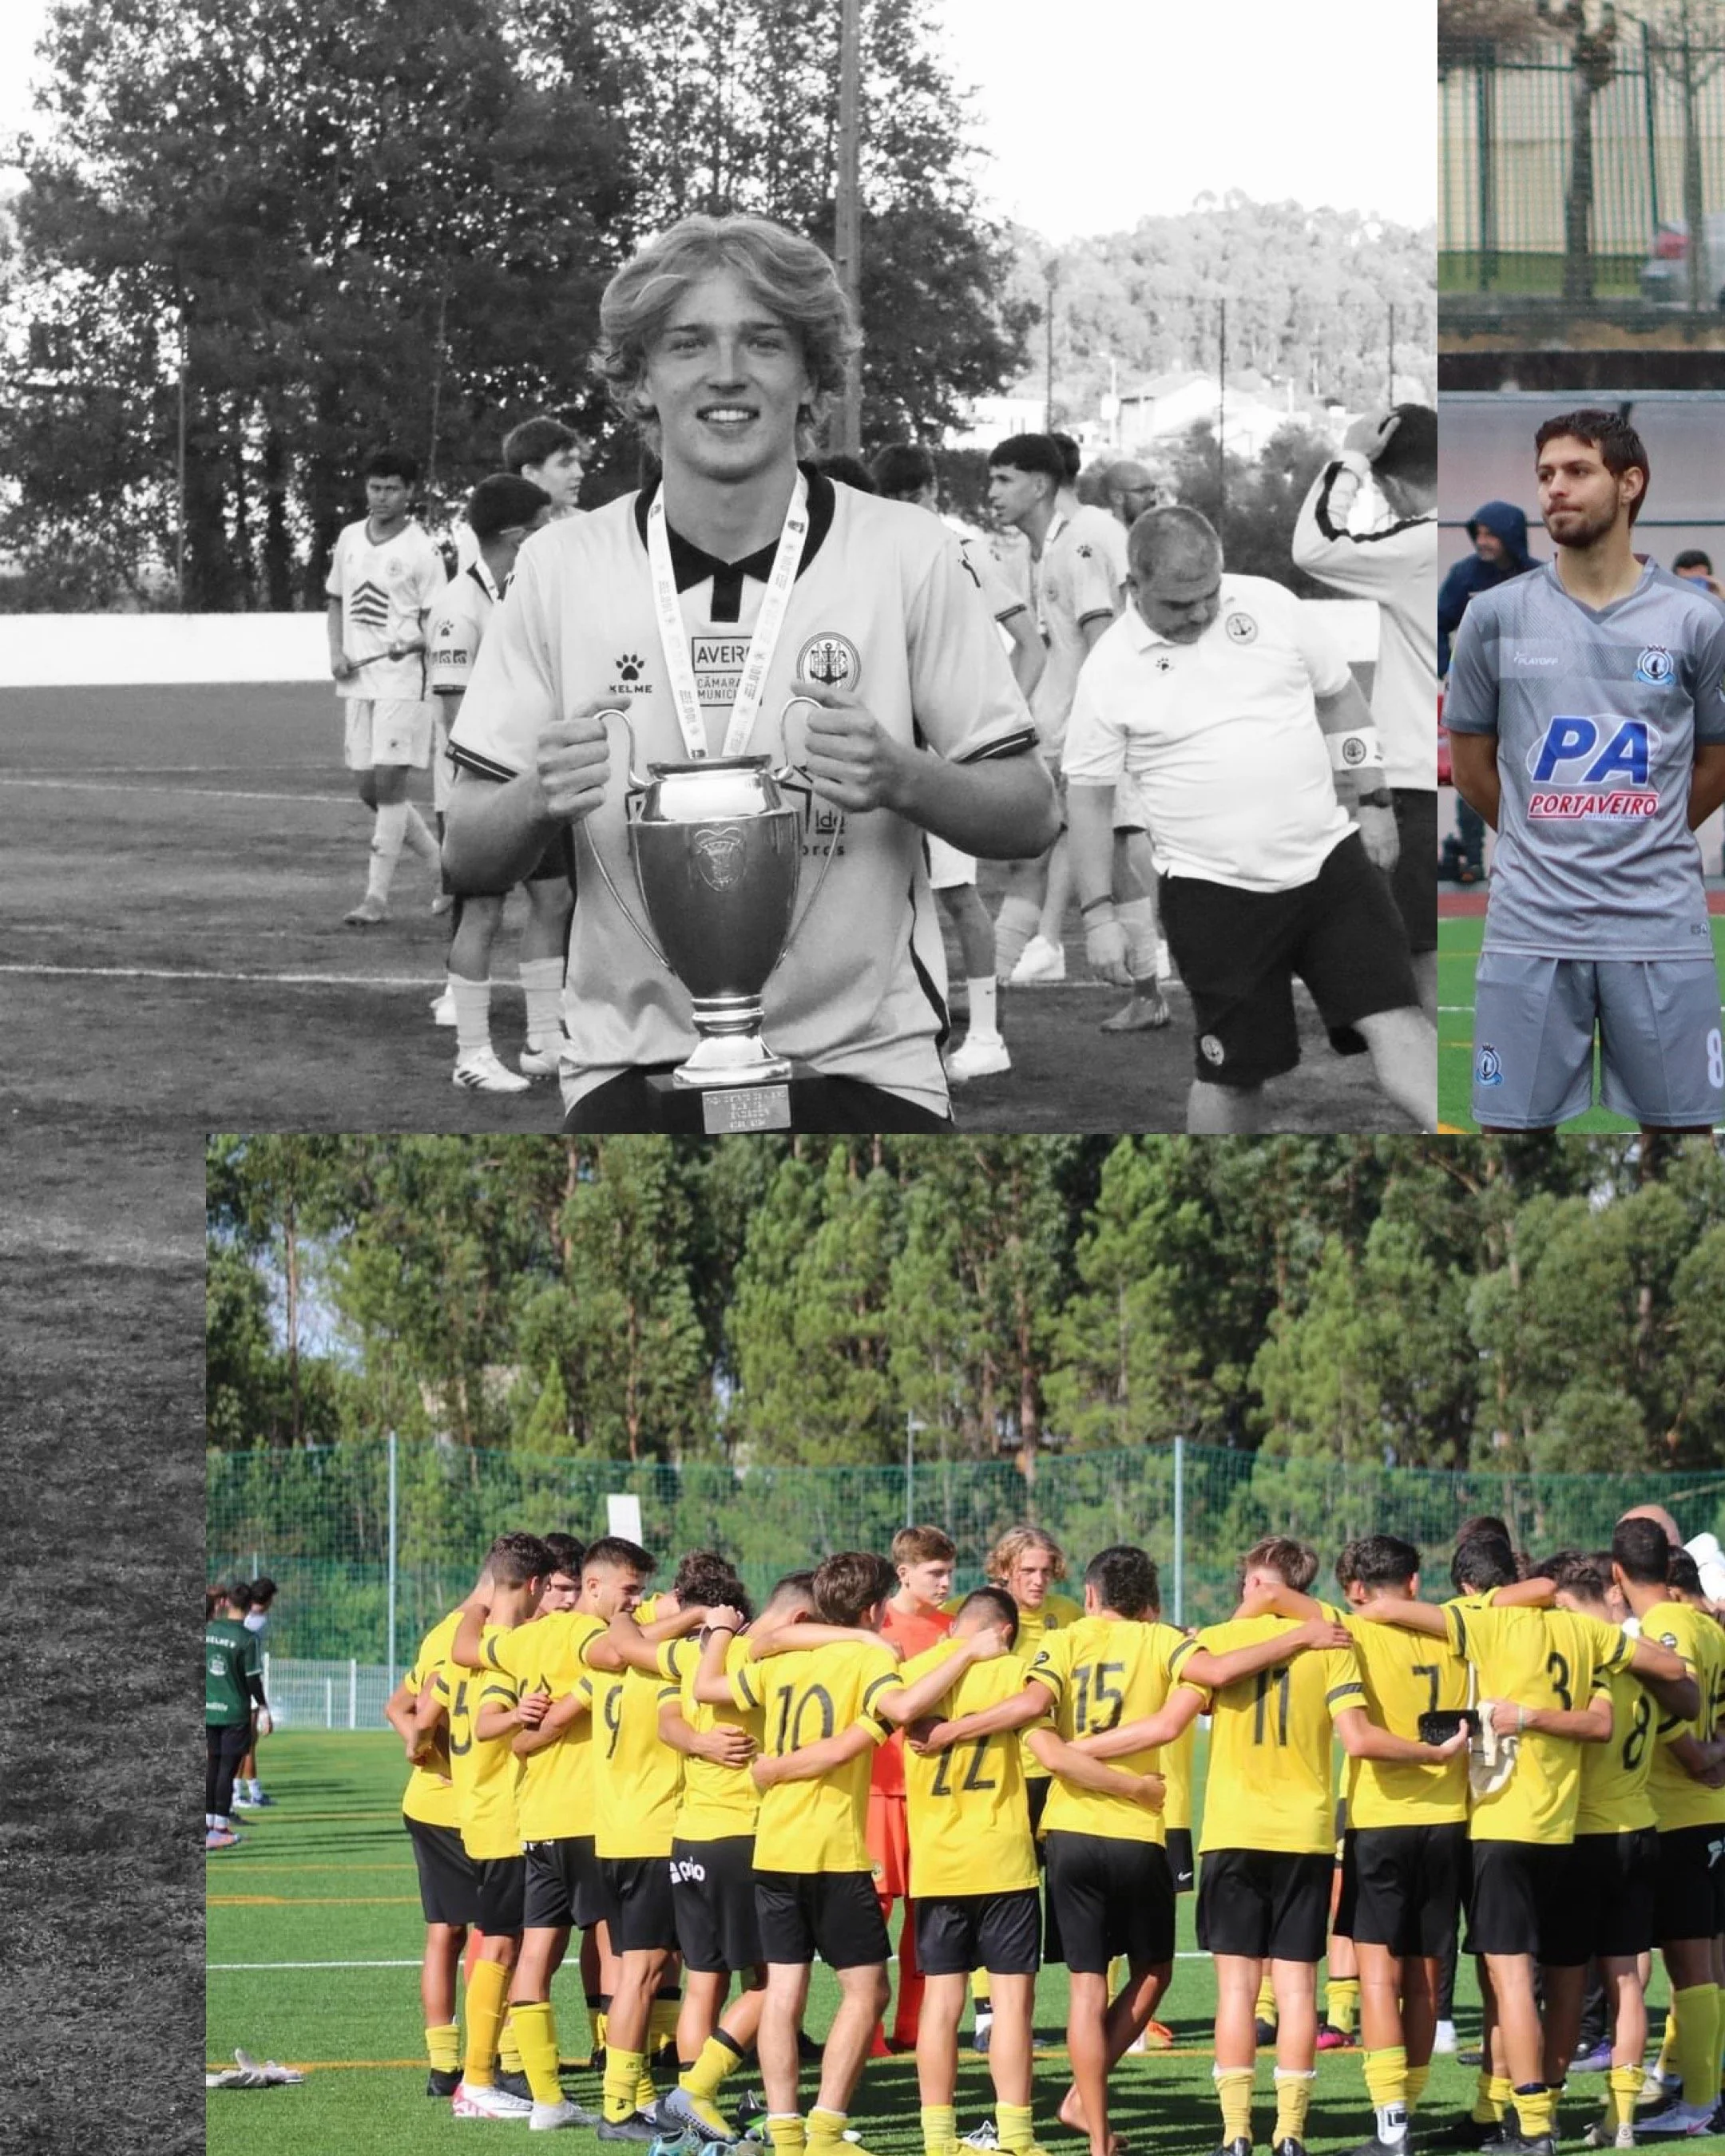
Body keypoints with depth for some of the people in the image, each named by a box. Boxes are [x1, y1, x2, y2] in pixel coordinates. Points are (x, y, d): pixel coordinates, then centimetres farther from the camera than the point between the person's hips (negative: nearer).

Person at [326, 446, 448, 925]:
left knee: (388, 782, -11)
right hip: (358, 680, 6)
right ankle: (441, 863, 26)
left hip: (404, 681, -6)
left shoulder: (421, 552, -6)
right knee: (369, 790, 8)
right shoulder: (349, 539, 10)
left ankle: (377, 896, -7)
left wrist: (413, 644, -24)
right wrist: (336, 652, 5)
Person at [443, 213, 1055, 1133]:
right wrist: (538, 800, -18)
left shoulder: (908, 556, -1)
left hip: (863, 1060, -1)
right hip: (631, 1070, 1)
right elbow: (468, 856, 5)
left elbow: (1028, 815, 3)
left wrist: (902, 779, -17)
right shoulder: (563, 568, 2)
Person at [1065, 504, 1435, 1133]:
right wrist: (1099, 915, -1)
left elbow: (1338, 698, 14)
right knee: (1231, 1071, 3)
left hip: (1329, 861, 2)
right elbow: (1088, 795, 2)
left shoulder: (1269, 605, 1)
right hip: (1216, 893, -2)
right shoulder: (1110, 670, -5)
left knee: (1395, 1021, -10)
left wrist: (1372, 799, 10)